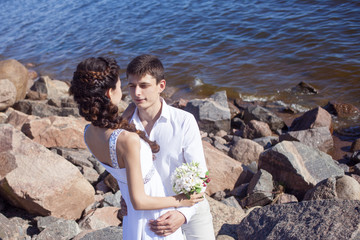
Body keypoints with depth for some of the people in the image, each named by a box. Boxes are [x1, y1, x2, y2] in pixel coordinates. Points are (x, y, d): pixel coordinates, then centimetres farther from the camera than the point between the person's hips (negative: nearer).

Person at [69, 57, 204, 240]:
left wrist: (142, 147, -1)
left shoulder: (89, 133, -11)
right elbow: (139, 201, -27)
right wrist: (180, 201, -16)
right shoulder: (127, 140, -34)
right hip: (155, 218, -7)